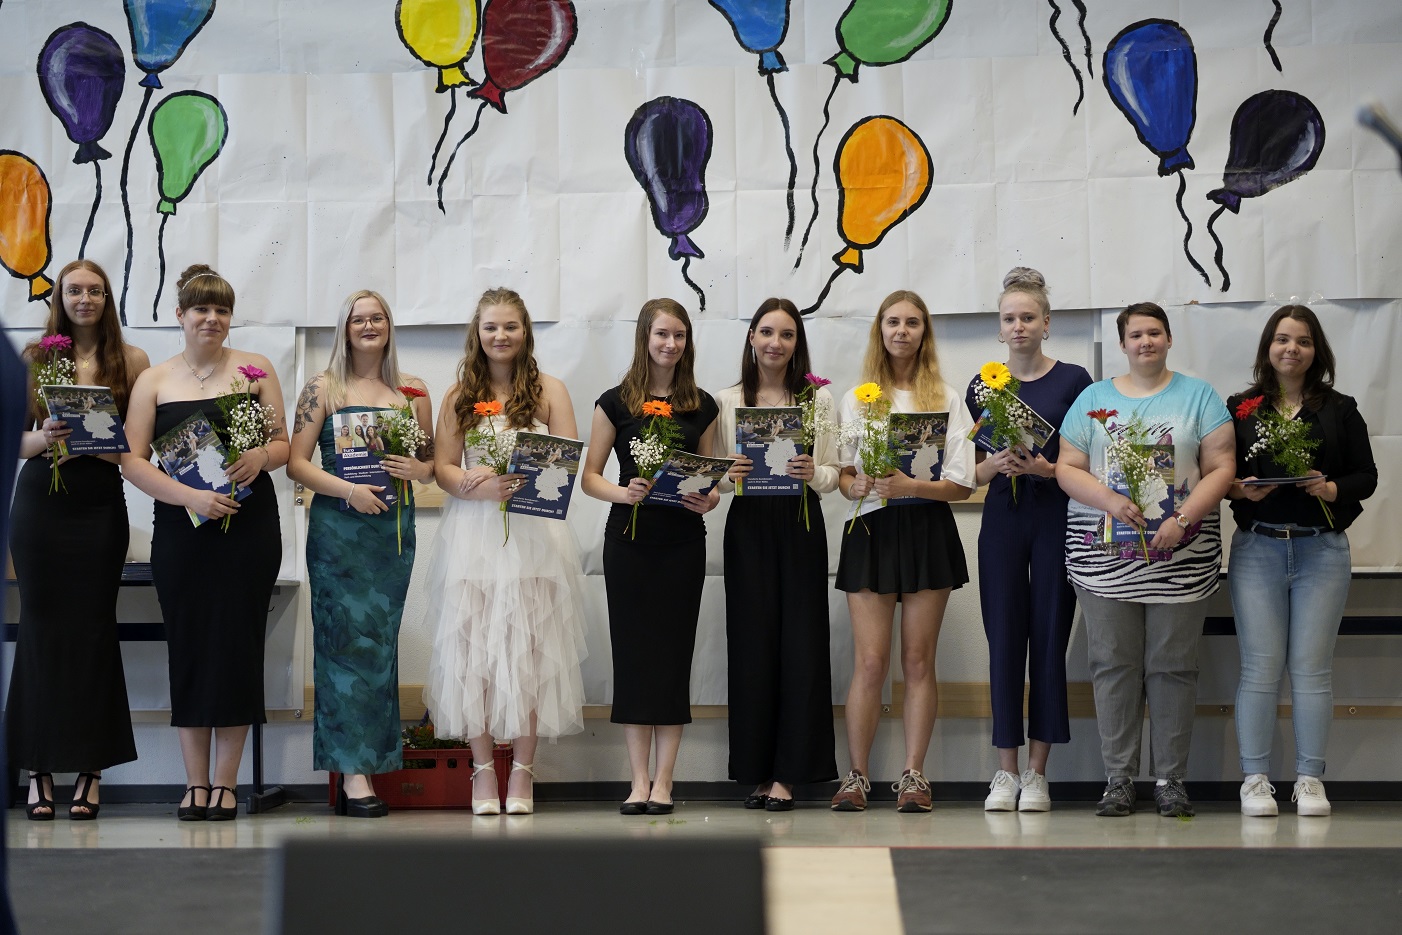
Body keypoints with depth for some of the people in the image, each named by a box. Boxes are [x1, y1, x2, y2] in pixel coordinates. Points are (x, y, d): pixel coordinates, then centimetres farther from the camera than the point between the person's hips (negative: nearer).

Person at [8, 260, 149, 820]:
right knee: (40, 626, 1)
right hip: (40, 504, 1)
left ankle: (90, 769, 6)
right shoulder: (34, 357, 8)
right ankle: (38, 769, 6)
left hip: (101, 506, 0)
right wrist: (44, 440, -15)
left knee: (92, 629, 0)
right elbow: (14, 439, 6)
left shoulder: (131, 361, 6)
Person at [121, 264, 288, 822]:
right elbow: (132, 460, 1)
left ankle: (225, 782, 6)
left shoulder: (255, 369, 8)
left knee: (237, 645, -1)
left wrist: (260, 457, -13)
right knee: (189, 646, 1)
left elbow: (283, 444, 10)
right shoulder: (154, 381, 8)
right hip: (180, 530, 0)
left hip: (249, 527, 0)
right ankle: (195, 782, 9)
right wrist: (189, 496, -13)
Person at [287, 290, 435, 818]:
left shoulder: (412, 391, 12)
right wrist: (348, 489, -15)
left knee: (381, 641, 4)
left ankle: (370, 759, 13)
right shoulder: (323, 388, 4)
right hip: (338, 525, -3)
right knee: (349, 639, -7)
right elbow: (296, 463, -2)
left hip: (394, 526, 3)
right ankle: (353, 772, -7)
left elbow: (431, 464, 15)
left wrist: (418, 469, -8)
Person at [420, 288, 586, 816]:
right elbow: (443, 468, 4)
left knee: (527, 647, -1)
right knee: (472, 647, 0)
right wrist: (482, 485, -15)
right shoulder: (460, 396, 9)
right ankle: (482, 769, 8)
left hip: (534, 534, -1)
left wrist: (523, 483, -17)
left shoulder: (550, 391, 6)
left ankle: (523, 772, 6)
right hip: (472, 534, 1)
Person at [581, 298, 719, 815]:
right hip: (629, 538, -1)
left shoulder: (702, 406, 9)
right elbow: (589, 477, 2)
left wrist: (710, 499, -8)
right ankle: (639, 779, 6)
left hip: (683, 540, 1)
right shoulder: (615, 403, 3)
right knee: (633, 653, -1)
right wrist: (624, 493, -17)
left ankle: (664, 780, 6)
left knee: (674, 652, 1)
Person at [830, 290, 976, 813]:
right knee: (870, 661, -4)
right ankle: (857, 776, 3)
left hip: (927, 530, -1)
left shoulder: (946, 399, 6)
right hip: (871, 532, 1)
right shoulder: (857, 398, 12)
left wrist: (910, 486, -17)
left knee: (918, 660, 2)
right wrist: (856, 487, -13)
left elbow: (962, 484, 0)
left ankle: (913, 776, 8)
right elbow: (843, 475, 10)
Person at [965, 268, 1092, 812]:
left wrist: (1047, 469, -15)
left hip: (1057, 519, -2)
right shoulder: (982, 386, 9)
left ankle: (1036, 772, 7)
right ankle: (1006, 772, 7)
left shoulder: (1073, 381, 1)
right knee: (1004, 642, 1)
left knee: (1050, 640, 0)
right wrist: (995, 465, -10)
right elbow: (972, 471, 11)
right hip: (1002, 520, 2)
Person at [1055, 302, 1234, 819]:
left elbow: (1221, 467, 1)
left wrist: (1183, 519, -13)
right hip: (1105, 557, 1)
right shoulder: (1093, 399, 12)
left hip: (1181, 557, -1)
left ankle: (1170, 779, 9)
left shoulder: (1199, 397, 8)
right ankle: (1118, 779, 7)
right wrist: (1110, 500, -12)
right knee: (1113, 665, 0)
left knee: (1173, 667, 1)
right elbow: (1067, 469, 6)